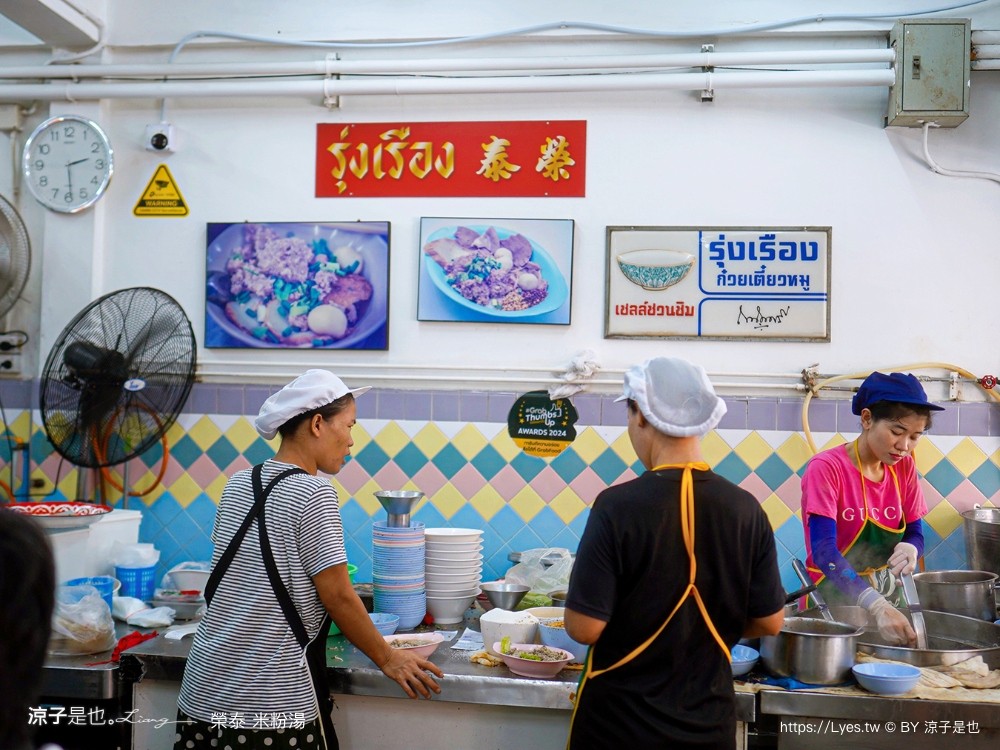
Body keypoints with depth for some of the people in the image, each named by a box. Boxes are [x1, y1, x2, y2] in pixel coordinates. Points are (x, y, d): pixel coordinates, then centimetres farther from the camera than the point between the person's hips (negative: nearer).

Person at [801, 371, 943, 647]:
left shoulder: (904, 467, 0)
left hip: (886, 601, 5)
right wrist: (878, 606, -41)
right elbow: (824, 552, -28)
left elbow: (914, 533, 5)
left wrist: (910, 549, -20)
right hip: (834, 600, -5)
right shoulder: (826, 468, -19)